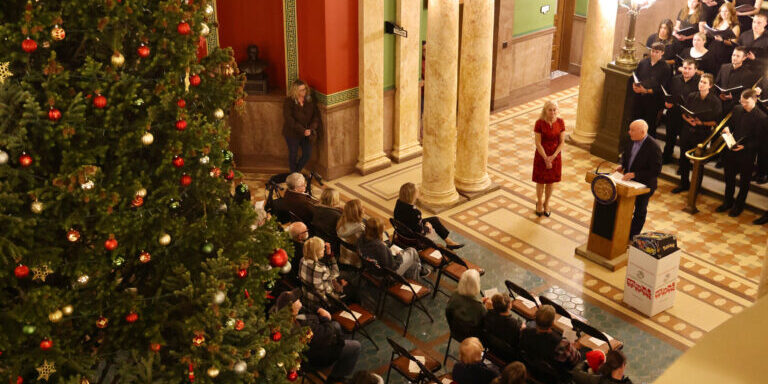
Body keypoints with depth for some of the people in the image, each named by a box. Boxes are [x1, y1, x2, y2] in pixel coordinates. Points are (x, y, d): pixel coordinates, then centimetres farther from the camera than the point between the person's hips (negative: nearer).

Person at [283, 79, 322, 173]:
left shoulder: (310, 100, -3)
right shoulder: (289, 102, -16)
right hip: (292, 133, -4)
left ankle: (298, 170, 35)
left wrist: (311, 128, -20)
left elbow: (316, 115, -3)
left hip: (306, 133, 4)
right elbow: (289, 119, -22)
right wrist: (302, 130, -26)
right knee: (293, 154, 10)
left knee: (307, 154, 8)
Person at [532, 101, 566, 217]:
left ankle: (546, 203, 35)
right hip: (541, 155, -2)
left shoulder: (560, 122, -8)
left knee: (551, 181, 15)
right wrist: (546, 159, -19)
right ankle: (539, 203, 34)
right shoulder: (539, 123, -16)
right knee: (540, 181, 12)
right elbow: (538, 143, -16)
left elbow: (562, 142, -6)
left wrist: (553, 156, -17)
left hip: (555, 156, 2)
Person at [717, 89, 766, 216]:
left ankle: (739, 205, 27)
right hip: (731, 151, 5)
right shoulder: (737, 109, 1)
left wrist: (744, 146, -25)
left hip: (747, 154, -5)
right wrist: (727, 128, -7)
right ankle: (727, 202, 37)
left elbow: (758, 140, -14)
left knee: (744, 181, 11)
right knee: (729, 177, 18)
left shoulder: (761, 117, -15)